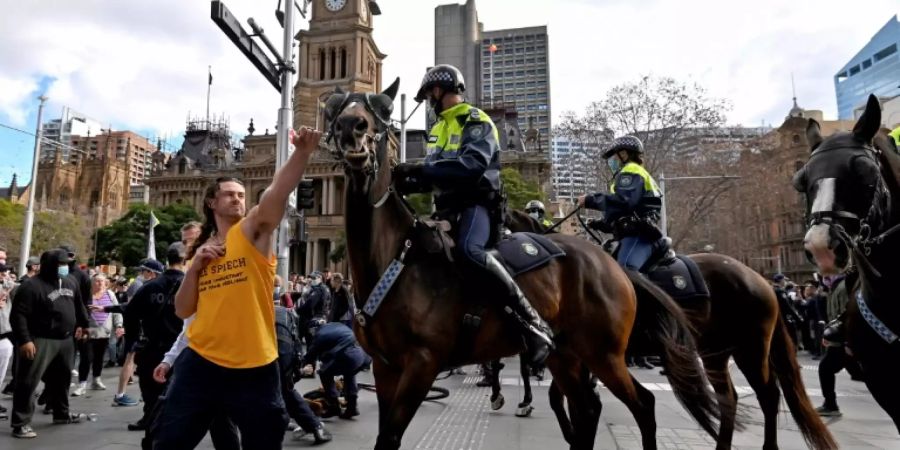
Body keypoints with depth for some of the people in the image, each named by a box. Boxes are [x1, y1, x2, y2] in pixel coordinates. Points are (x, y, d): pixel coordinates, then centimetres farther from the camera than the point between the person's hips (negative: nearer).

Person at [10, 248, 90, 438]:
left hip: (66, 339, 7)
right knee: (28, 381, -6)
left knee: (61, 378, 18)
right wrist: (24, 340, -23)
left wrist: (82, 323, 24)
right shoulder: (32, 286, -15)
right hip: (40, 340, -7)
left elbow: (78, 305, 22)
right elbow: (18, 315, -18)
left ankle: (62, 413, 32)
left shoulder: (70, 282, 8)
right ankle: (21, 423, 2)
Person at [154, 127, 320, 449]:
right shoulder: (202, 249, 12)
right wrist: (195, 266, -5)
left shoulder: (253, 231, -2)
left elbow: (278, 192, -21)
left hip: (254, 367, -3)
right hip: (201, 362, 4)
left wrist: (302, 152, -37)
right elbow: (183, 311, 10)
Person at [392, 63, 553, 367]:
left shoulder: (476, 122, -5)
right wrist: (412, 182, -3)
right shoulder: (439, 128, 23)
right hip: (447, 208, 9)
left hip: (476, 204, -9)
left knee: (469, 250, -37)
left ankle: (532, 322, -32)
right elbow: (435, 174, 19)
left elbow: (473, 165, -24)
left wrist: (421, 169, -29)